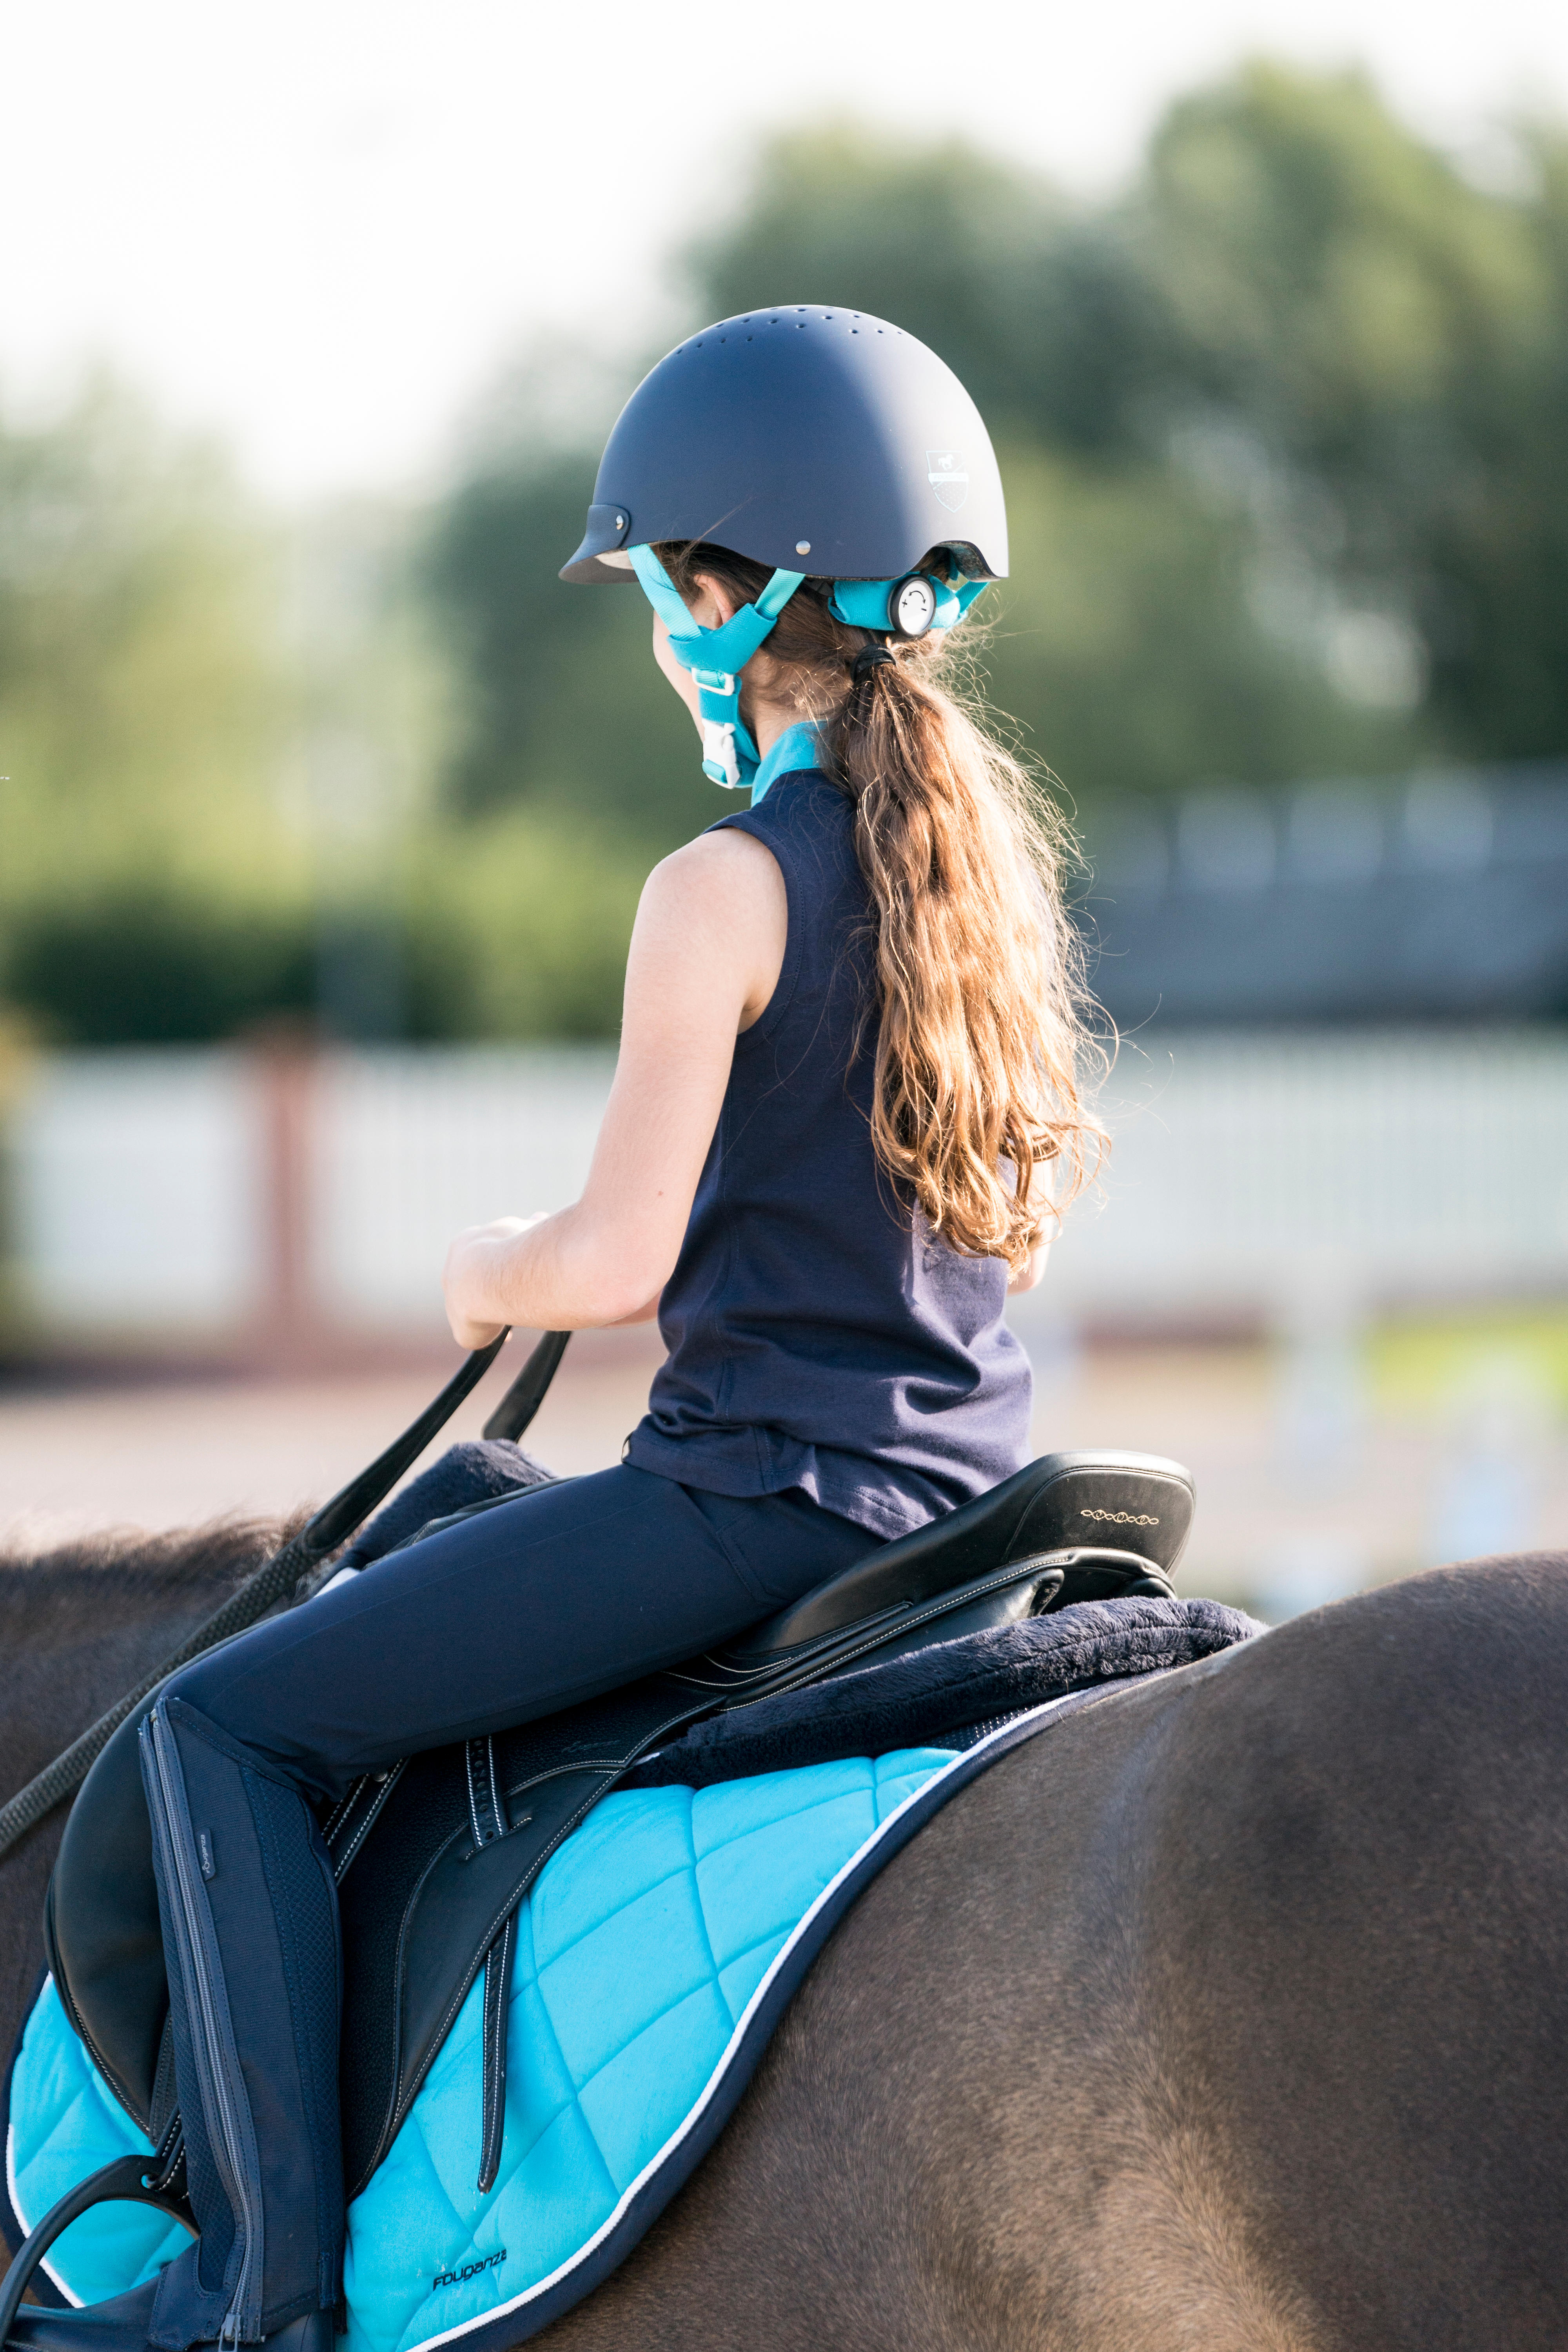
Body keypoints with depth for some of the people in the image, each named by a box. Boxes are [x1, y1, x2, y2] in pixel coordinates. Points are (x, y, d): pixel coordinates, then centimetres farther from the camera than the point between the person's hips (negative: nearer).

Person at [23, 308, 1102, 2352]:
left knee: (227, 1731, -2)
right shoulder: (991, 858, 9)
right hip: (957, 1476, 9)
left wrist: (490, 1273, 4)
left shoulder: (724, 890, -15)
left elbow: (614, 1265, -17)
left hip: (753, 1487, -9)